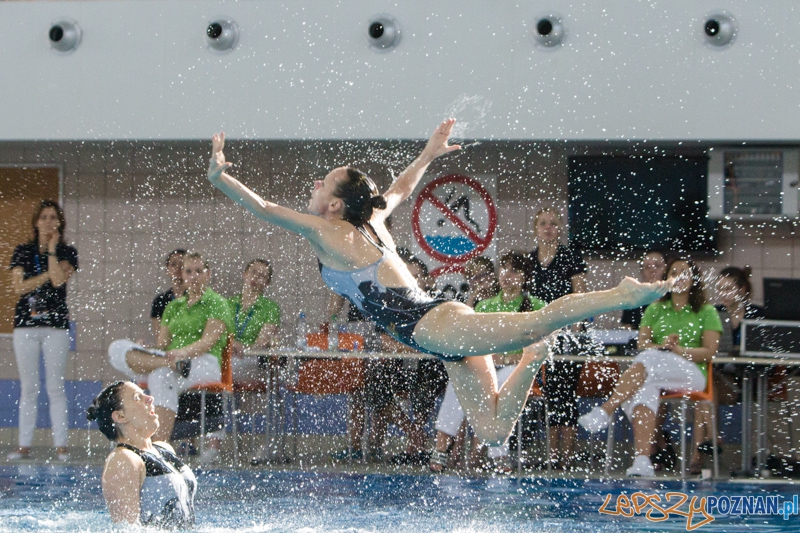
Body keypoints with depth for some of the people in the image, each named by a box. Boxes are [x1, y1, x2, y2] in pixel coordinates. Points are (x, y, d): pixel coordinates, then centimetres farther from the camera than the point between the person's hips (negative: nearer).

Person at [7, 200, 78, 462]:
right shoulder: (22, 252, 8)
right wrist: (48, 274, -8)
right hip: (26, 323, 2)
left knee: (55, 388, -3)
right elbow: (18, 287, -3)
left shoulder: (67, 253, 4)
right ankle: (24, 445, 6)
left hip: (56, 324, -2)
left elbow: (58, 280, -14)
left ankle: (61, 445, -1)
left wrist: (52, 250, -7)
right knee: (28, 388, 4)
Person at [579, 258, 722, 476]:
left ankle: (605, 411, -43)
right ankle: (642, 460, -50)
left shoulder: (706, 312, 12)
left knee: (648, 360, -35)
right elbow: (642, 343, 9)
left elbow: (709, 352, 1)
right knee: (643, 391, -37)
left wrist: (678, 350, -15)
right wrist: (660, 346, -13)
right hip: (654, 374, 3)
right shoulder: (655, 309, 22)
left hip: (691, 374, -3)